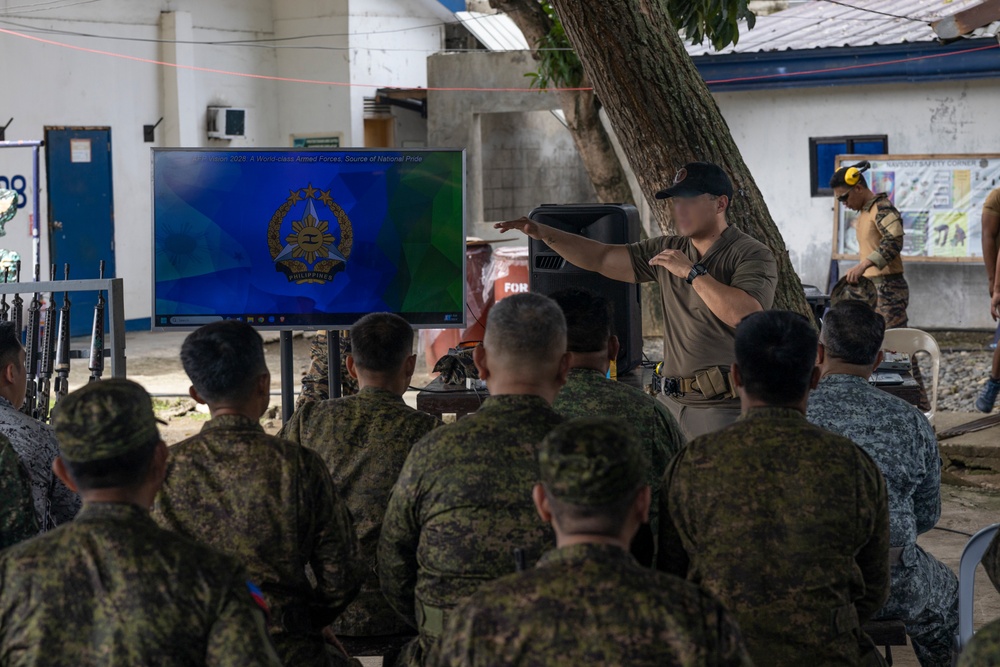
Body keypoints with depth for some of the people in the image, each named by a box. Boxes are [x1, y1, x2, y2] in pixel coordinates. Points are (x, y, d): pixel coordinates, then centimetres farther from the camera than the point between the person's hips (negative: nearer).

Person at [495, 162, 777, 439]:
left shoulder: (753, 256, -7)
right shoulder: (669, 250, 15)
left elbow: (748, 317, -24)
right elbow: (601, 259, 13)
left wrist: (692, 272, -18)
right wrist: (546, 234, 1)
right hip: (673, 401, 6)